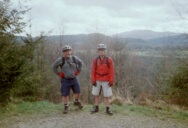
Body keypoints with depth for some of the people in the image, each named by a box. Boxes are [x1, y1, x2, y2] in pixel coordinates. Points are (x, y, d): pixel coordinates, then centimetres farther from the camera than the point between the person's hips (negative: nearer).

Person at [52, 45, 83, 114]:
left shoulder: (75, 58, -2)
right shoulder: (61, 60, -11)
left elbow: (80, 63, 18)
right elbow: (54, 66, 1)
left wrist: (78, 71, 11)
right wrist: (59, 74, -2)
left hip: (74, 79, 3)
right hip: (65, 80, -3)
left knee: (78, 92, 5)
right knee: (65, 94, 1)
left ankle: (76, 102, 34)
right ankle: (66, 107, 20)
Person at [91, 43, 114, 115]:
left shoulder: (109, 60, -7)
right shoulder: (95, 60, -1)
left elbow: (111, 71, -7)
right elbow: (93, 71, 0)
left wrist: (111, 81, -10)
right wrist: (93, 80, -4)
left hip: (106, 81, -2)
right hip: (97, 81, 2)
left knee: (107, 96, 2)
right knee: (96, 95, 11)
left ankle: (107, 109, 14)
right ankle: (96, 108, 25)